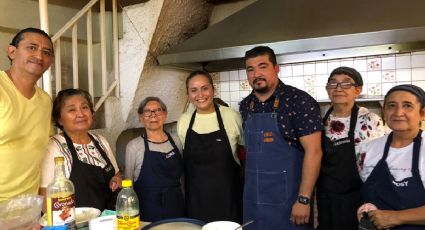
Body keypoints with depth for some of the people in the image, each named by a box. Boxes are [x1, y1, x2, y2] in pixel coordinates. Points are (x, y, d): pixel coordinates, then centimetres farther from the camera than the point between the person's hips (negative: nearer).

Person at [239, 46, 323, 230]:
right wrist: (248, 187, 11)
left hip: (287, 199, -5)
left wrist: (304, 199, -17)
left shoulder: (299, 101, -14)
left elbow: (313, 151, -16)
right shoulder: (245, 106, 5)